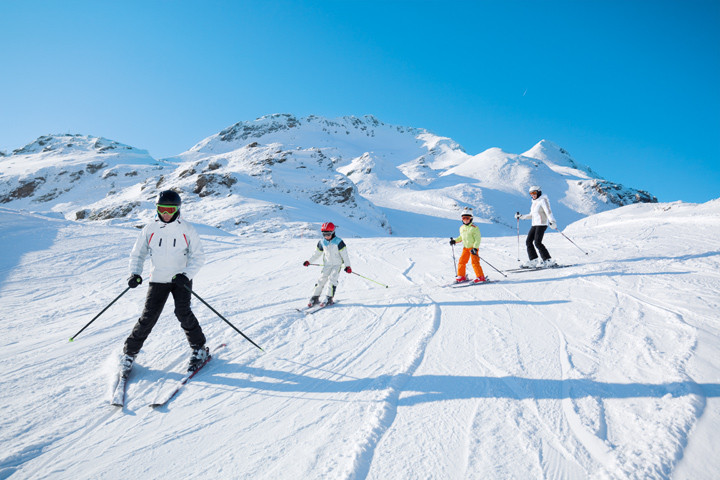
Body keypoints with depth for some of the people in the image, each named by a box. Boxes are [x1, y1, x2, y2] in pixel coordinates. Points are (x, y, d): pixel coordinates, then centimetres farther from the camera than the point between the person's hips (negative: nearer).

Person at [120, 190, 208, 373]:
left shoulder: (187, 230, -5)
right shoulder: (150, 229, 0)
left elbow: (198, 256, -4)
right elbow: (137, 254, 9)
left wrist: (187, 275, -18)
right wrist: (135, 273, -8)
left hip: (181, 279, -2)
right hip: (158, 280, 2)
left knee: (182, 312, -18)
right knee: (148, 317, -3)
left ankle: (198, 348, 0)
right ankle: (130, 352, 17)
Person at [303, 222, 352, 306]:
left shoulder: (338, 242, -14)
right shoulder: (322, 242, 1)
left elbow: (344, 254, -13)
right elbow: (317, 253, 13)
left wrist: (347, 266, -17)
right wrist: (309, 261, 11)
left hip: (337, 264, -4)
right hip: (327, 264, 4)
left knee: (332, 279, -19)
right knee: (321, 279, -2)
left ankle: (329, 299, -14)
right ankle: (315, 297, 8)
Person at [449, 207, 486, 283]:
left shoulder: (474, 228, -12)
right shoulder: (461, 228, 10)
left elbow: (478, 239, -15)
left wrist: (475, 248, -24)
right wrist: (454, 241, 12)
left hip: (473, 247, -7)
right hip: (465, 248, 7)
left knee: (475, 262, -12)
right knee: (461, 262, 6)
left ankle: (480, 277, -4)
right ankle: (461, 276, 19)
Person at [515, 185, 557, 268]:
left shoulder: (543, 200, -7)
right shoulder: (534, 202, 18)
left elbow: (548, 212, -18)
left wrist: (552, 221, -32)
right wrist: (521, 216, 18)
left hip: (542, 224, -9)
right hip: (535, 225, 9)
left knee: (537, 242, -17)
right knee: (528, 241, 1)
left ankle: (548, 261, -11)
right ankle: (534, 260, 5)